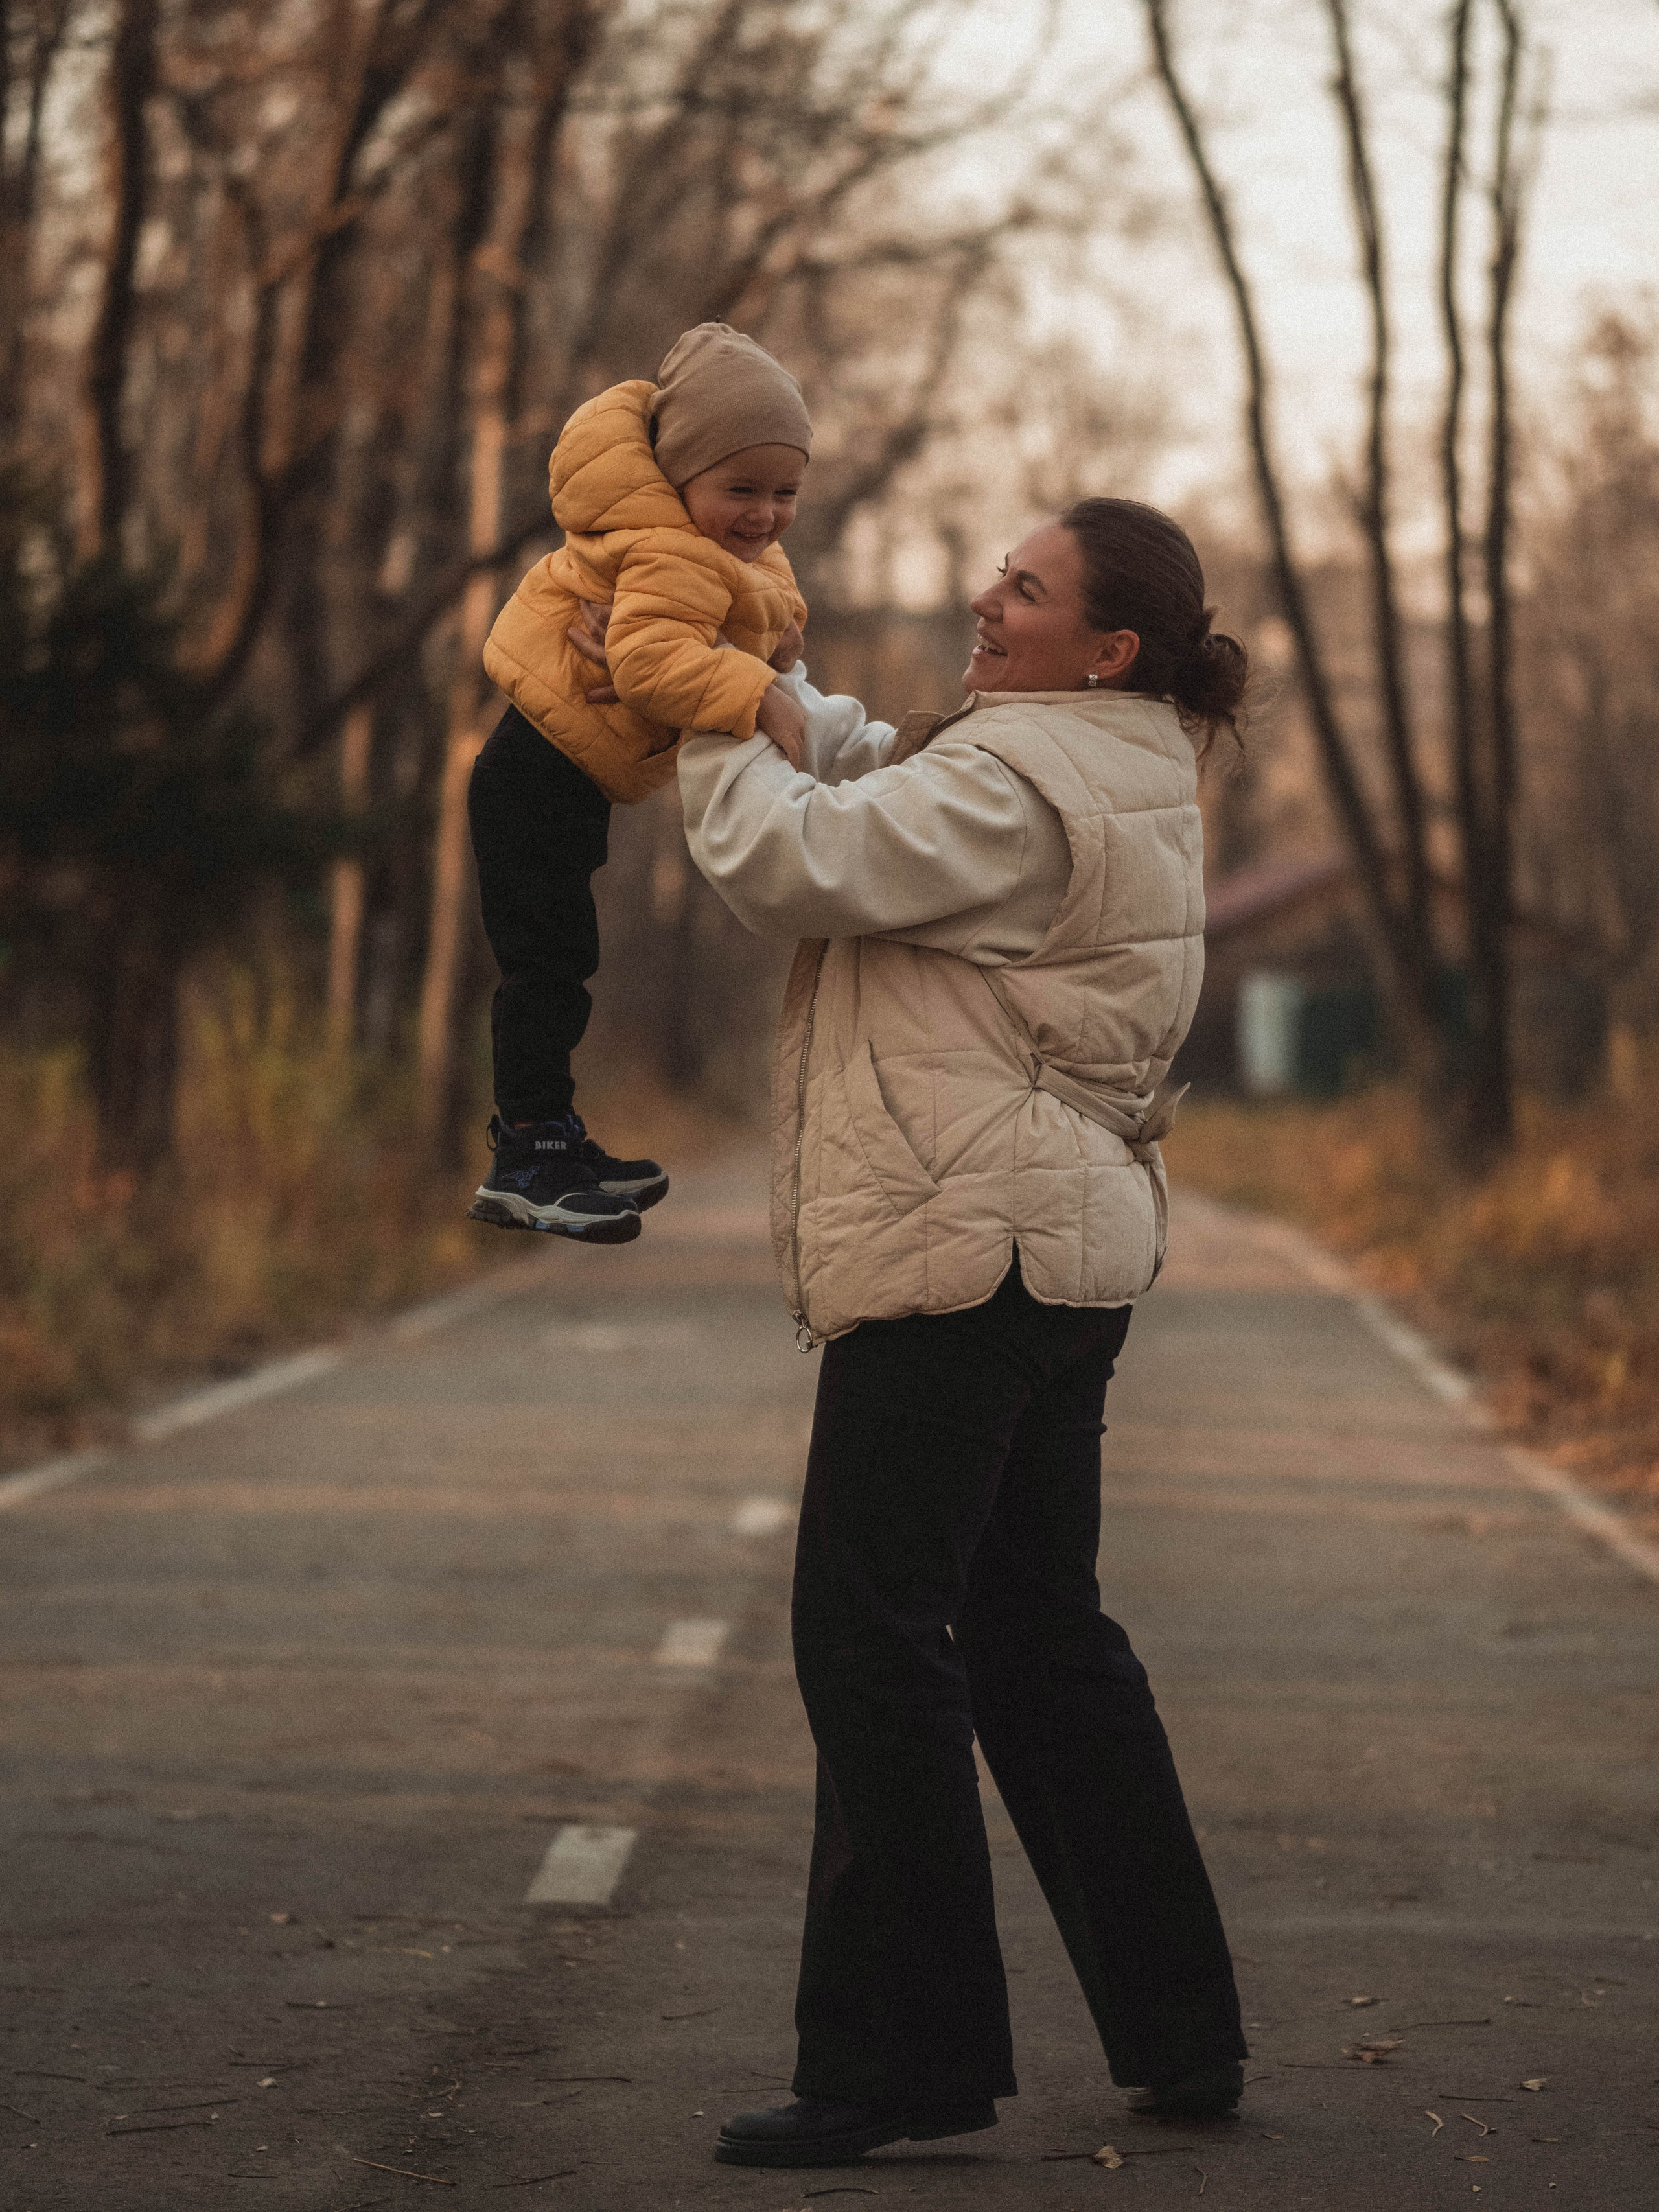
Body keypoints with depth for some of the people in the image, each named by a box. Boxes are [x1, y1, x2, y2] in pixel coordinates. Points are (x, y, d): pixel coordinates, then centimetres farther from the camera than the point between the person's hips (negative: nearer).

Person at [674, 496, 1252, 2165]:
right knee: (1041, 1638, 16)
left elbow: (799, 863, -20)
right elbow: (873, 768, 25)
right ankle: (1183, 2037, 20)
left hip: (964, 1247, -11)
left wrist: (705, 716, -5)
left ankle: (899, 2060, -5)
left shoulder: (1019, 779, -15)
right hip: (1066, 1255, 11)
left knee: (874, 1638, -7)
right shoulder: (1126, 771, 18)